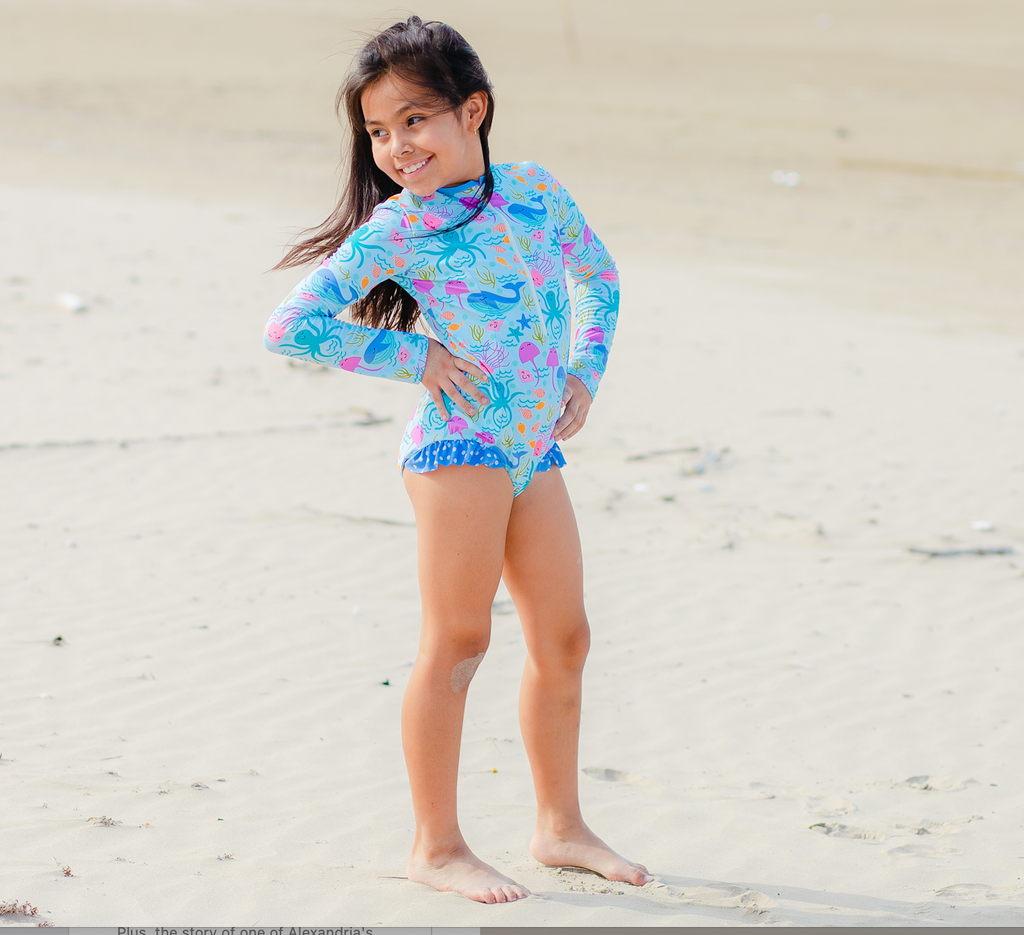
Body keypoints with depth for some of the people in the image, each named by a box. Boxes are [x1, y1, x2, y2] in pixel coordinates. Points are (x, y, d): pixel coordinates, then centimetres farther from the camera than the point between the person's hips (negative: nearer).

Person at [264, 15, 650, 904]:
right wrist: (415, 357, -13)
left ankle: (561, 824, 24)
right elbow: (291, 325, -15)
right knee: (458, 639, -6)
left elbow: (598, 276, 24)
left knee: (563, 638, 11)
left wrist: (584, 372, 11)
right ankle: (437, 844, 2)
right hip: (460, 444, -6)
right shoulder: (393, 230, -10)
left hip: (537, 448, 6)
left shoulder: (537, 192, 4)